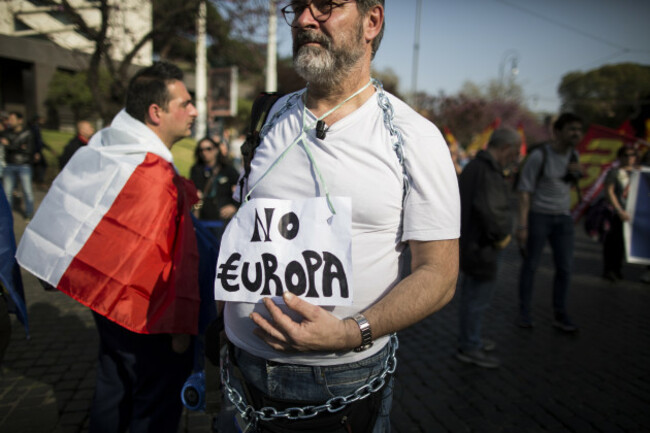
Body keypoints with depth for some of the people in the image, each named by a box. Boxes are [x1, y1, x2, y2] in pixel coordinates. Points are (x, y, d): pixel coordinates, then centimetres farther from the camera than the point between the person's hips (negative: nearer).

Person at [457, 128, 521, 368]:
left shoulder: (474, 166, 13)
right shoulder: (489, 172, -21)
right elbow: (488, 209, -33)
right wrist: (501, 236, -18)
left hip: (468, 243, 11)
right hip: (481, 247, -11)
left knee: (471, 295, 21)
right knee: (478, 297, 2)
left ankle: (469, 341, 36)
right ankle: (470, 347, 15)